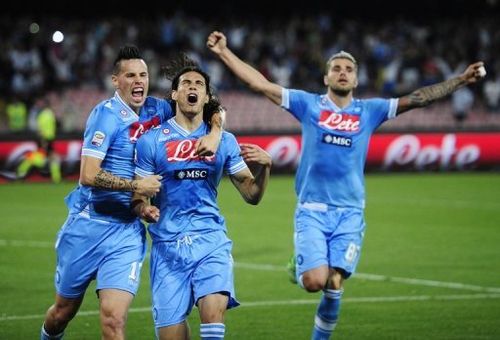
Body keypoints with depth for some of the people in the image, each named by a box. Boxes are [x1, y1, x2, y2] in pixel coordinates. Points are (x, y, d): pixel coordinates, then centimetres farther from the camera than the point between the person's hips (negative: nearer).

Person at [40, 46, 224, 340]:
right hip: (89, 225, -3)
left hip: (128, 231, 3)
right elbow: (89, 175, -22)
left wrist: (214, 134, -8)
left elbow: (213, 110, 12)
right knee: (64, 312, 13)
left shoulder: (157, 110, 3)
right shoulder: (107, 114, -13)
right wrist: (137, 186, -18)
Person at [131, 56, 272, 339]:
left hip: (211, 241, 1)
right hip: (167, 245, 0)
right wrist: (144, 209, -19)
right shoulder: (151, 141, 3)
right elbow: (137, 196, 4)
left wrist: (264, 166, -9)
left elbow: (251, 195, 10)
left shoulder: (224, 142, 9)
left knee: (214, 312, -26)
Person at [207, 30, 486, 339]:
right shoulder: (308, 104, 5)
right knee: (315, 281, -15)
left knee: (334, 286, -6)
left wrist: (461, 80, 1)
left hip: (349, 213, 2)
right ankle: (299, 266, 20)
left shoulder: (369, 111, 9)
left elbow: (419, 98, 6)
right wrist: (224, 52, -1)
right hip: (311, 211, -1)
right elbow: (259, 83, 3)